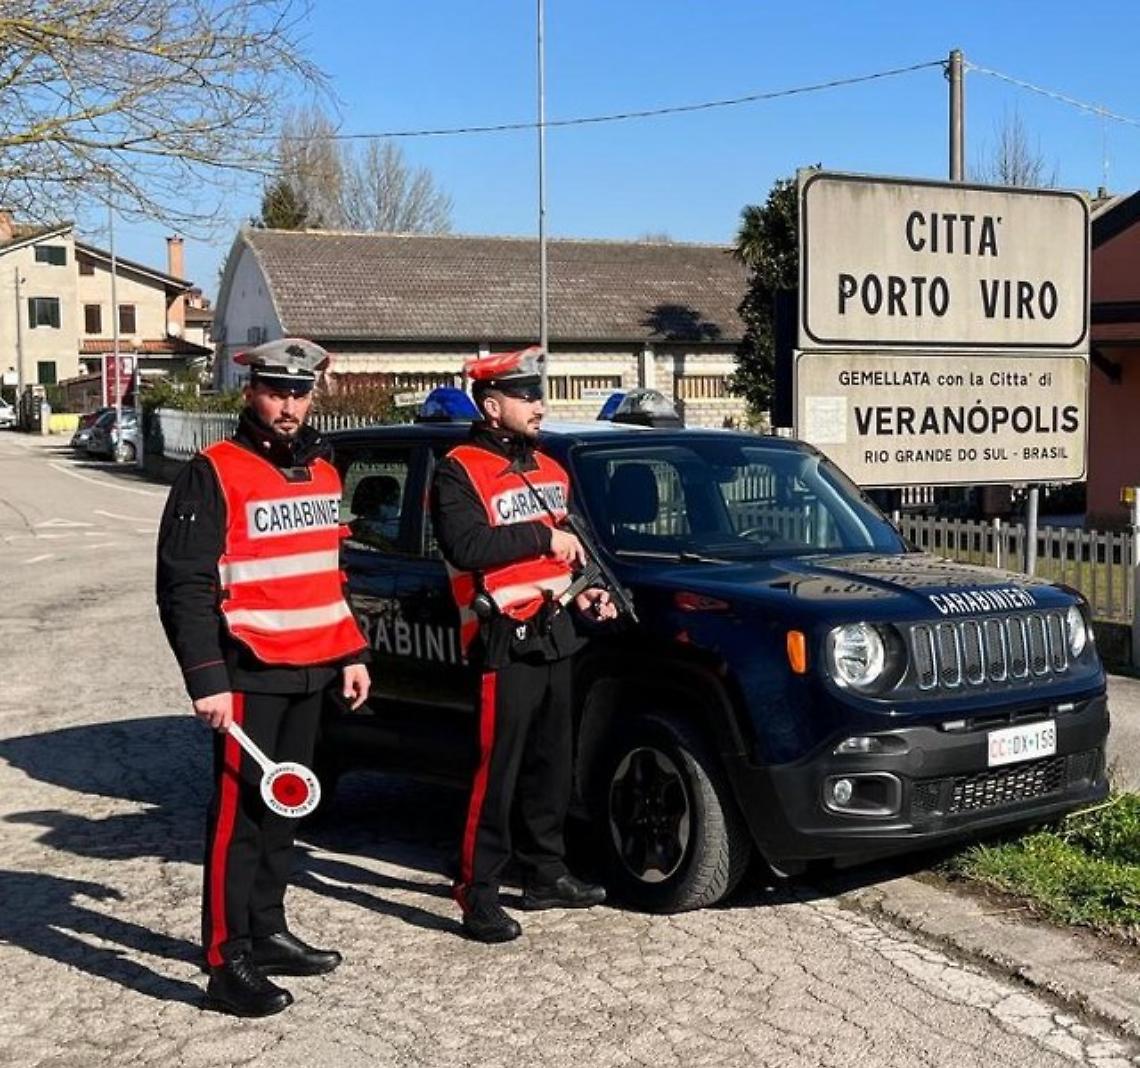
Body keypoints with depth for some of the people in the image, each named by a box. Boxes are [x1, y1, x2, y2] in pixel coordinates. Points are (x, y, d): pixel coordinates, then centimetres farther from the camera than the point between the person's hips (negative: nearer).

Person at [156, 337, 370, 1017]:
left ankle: (267, 934, 28)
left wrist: (351, 654, 17)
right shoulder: (215, 474, -10)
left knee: (285, 808, 15)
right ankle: (229, 965, 3)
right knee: (240, 814, -4)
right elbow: (183, 585, -14)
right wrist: (207, 679, -20)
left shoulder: (322, 470, 13)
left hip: (312, 673, 8)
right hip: (249, 675, -7)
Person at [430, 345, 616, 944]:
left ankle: (545, 875, 27)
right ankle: (478, 894, 1)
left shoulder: (548, 470, 17)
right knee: (497, 769, -6)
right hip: (505, 641, -8)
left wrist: (584, 592, 11)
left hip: (556, 635, 8)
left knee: (551, 762, 15)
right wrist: (542, 538, -18)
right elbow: (465, 547, -24)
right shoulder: (459, 471, -9)